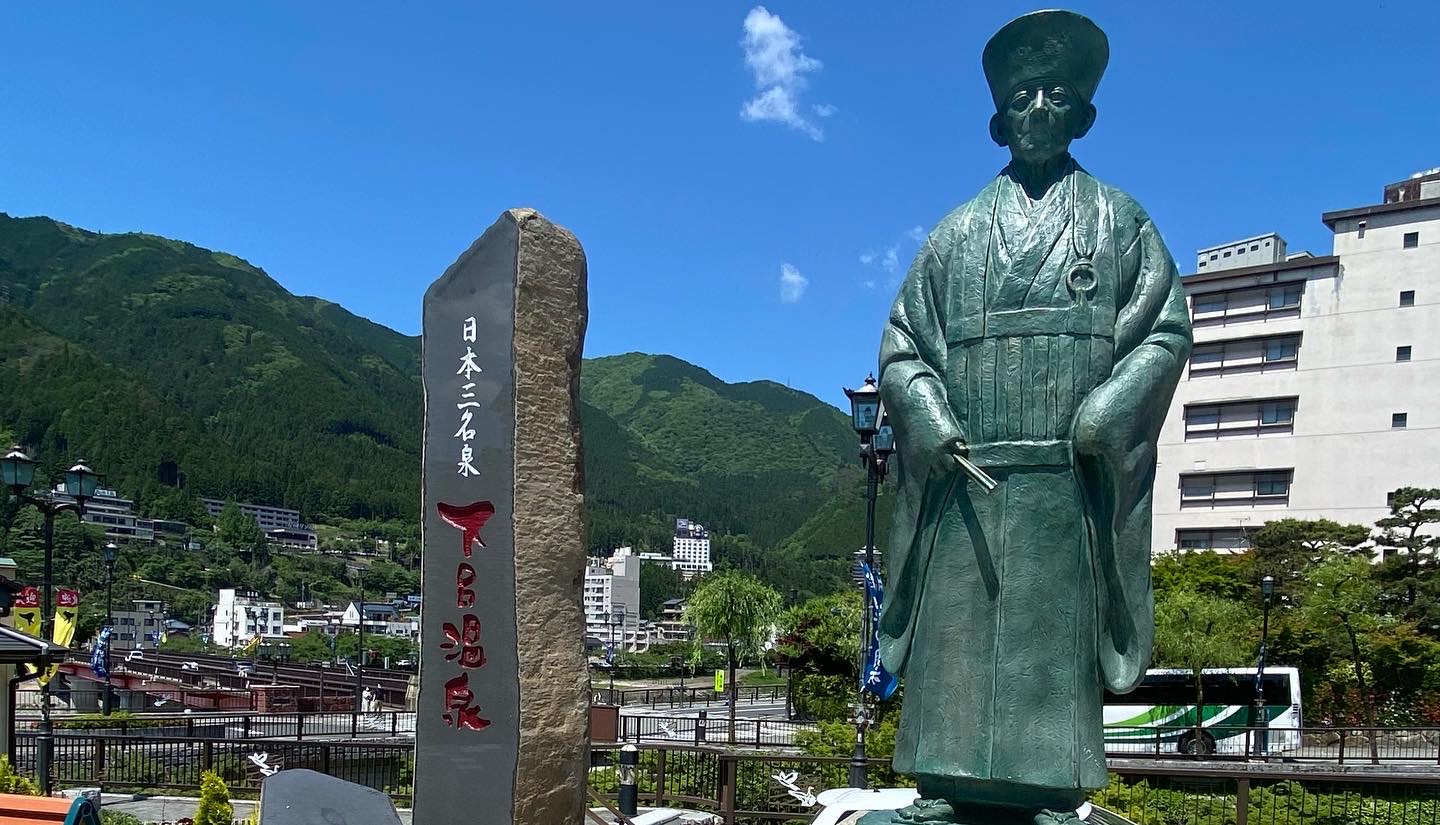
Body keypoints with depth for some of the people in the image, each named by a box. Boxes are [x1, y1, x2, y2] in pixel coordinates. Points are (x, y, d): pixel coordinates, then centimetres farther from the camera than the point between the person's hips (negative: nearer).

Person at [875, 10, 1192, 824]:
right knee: (955, 636, -2)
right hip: (966, 479, 2)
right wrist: (927, 420, -6)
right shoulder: (959, 231, 17)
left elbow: (1166, 329, 5)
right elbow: (902, 345, 13)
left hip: (1066, 483, -1)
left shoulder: (1118, 220, 14)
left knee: (1054, 641, -3)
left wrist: (1101, 415, -10)